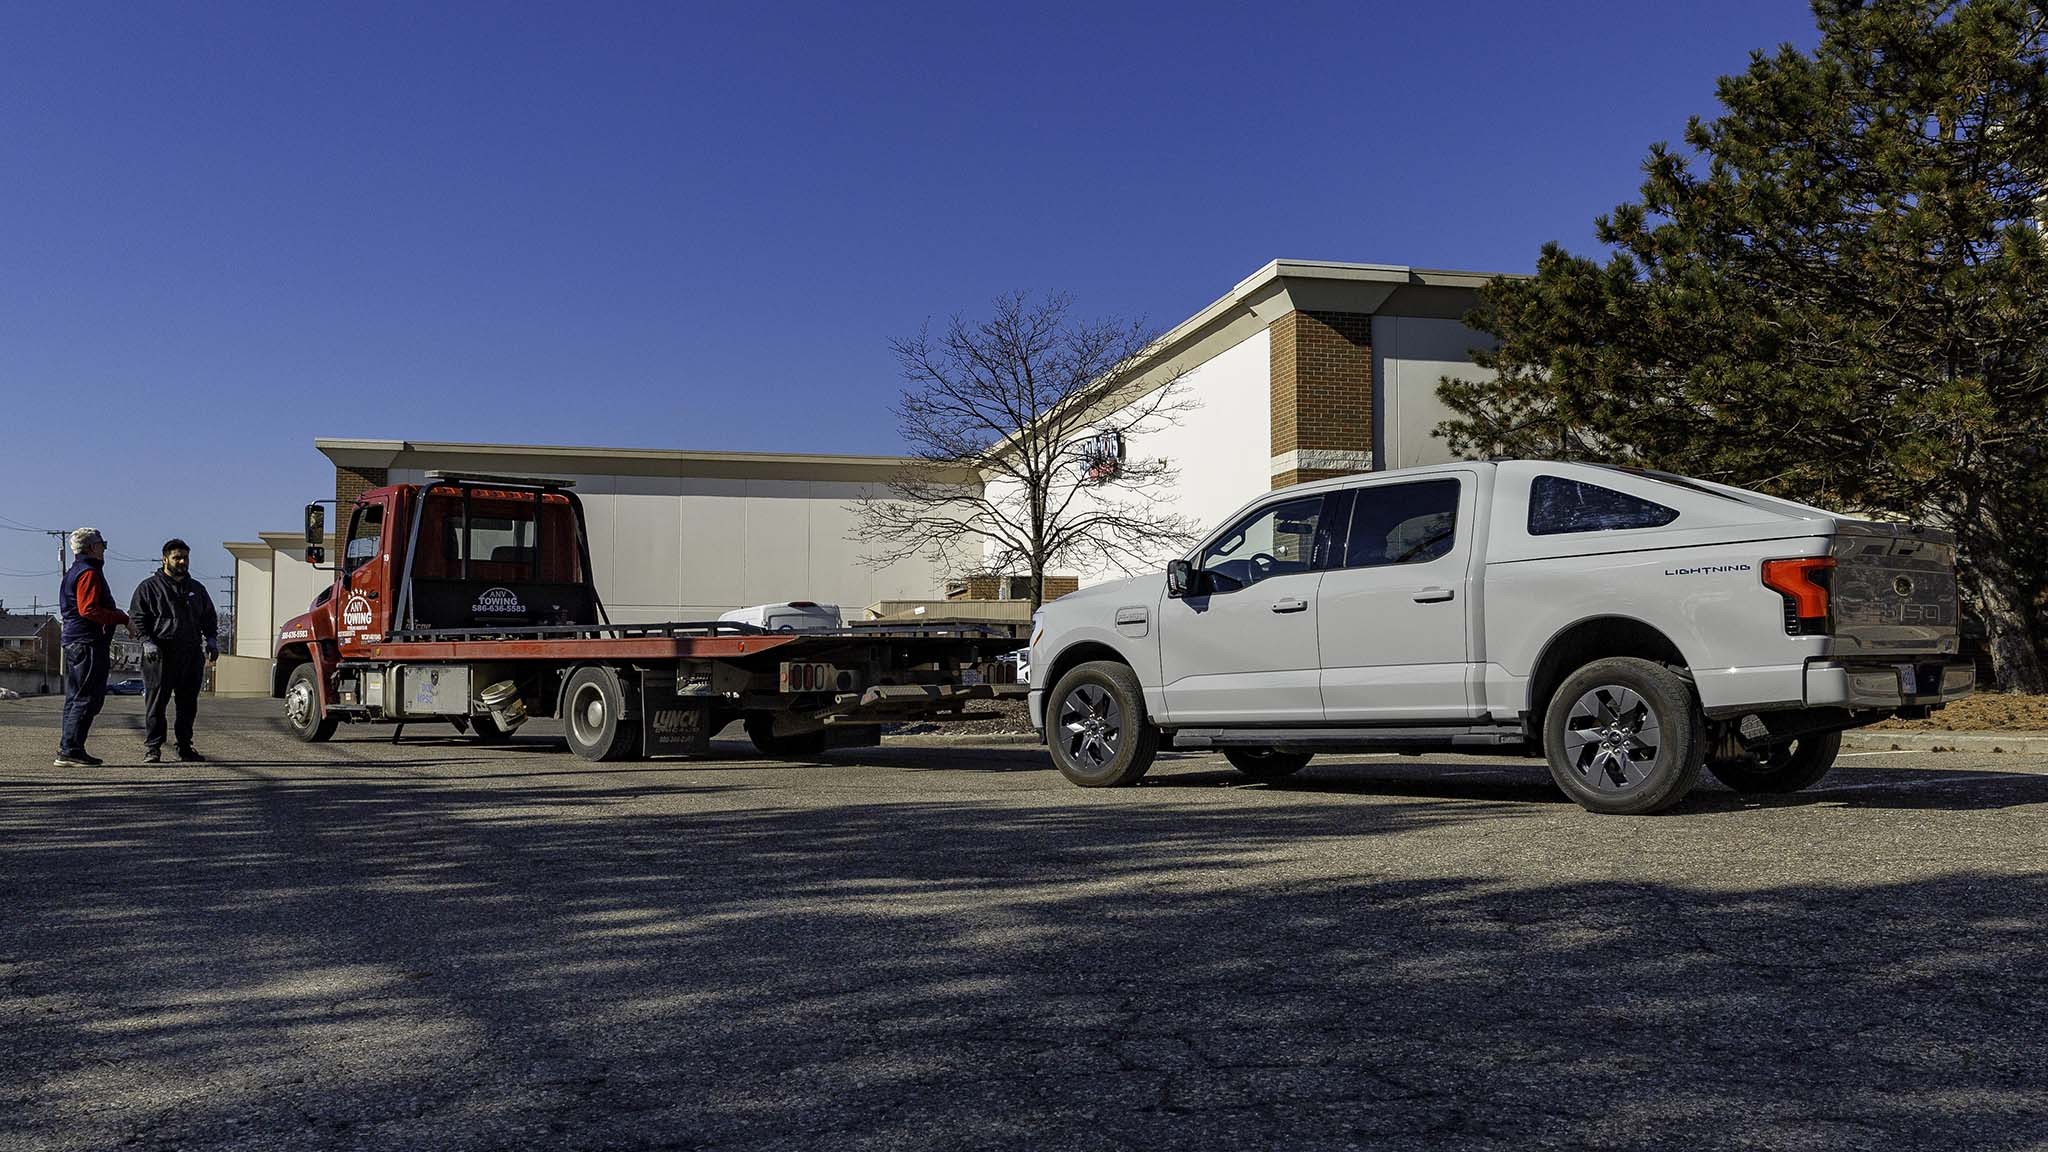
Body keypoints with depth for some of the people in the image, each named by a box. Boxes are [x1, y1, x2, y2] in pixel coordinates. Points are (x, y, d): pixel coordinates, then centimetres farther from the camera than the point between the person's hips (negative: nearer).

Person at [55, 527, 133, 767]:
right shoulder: (89, 573, -12)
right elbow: (88, 609, -22)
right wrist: (123, 619, -18)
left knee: (76, 698, 14)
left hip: (75, 643, 11)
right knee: (87, 698, -9)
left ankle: (68, 749, 17)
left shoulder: (75, 572, 21)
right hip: (88, 643, -11)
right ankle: (70, 750, -10)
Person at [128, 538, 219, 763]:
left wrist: (211, 639, 9)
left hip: (192, 654, 5)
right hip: (160, 654, -4)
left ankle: (185, 747, 15)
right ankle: (152, 748, 1)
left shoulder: (197, 589, 19)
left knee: (188, 703, 7)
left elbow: (208, 617, 25)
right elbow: (137, 618, -1)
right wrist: (147, 642, -14)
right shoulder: (149, 587, 4)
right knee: (156, 702, -4)